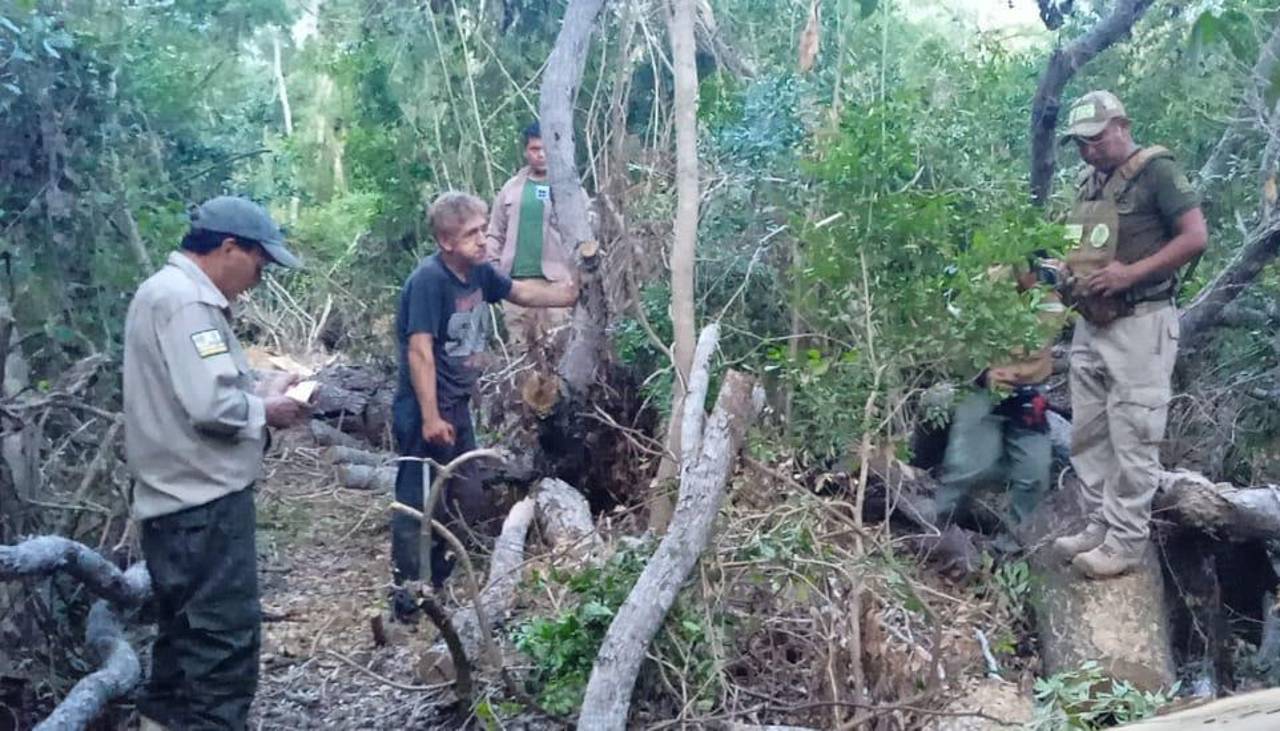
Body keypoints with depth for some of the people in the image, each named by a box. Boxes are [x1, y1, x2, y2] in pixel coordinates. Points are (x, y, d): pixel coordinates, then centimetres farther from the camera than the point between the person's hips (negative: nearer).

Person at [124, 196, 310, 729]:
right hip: (204, 501, -11)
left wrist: (259, 390, 8)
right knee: (226, 639, -6)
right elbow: (210, 407, -28)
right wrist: (265, 410, -10)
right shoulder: (186, 300, -19)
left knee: (187, 634, 21)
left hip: (185, 498, 11)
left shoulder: (171, 291, 16)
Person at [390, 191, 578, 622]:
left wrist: (571, 295, 15)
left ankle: (440, 579, 36)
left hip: (458, 407, 9)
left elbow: (521, 292, 21)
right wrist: (430, 418, -27)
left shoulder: (479, 272, 2)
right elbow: (420, 351, -26)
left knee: (458, 497, 19)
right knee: (417, 503, -1)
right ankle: (407, 594, 11)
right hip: (425, 413, -9)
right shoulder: (428, 280, -22)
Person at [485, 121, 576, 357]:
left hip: (555, 280, -3)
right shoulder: (512, 188, 9)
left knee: (557, 347, -4)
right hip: (516, 280, 3)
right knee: (518, 347, 11)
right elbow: (495, 233, 14)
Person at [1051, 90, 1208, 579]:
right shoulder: (1088, 182, 14)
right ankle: (1100, 526, 21)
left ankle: (1127, 541, 3)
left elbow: (1196, 237, -14)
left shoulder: (1156, 170, -9)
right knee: (1087, 435, 11)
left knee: (1131, 438, -4)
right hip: (1090, 325, 8)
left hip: (1139, 324, -8)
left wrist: (1131, 273, -21)